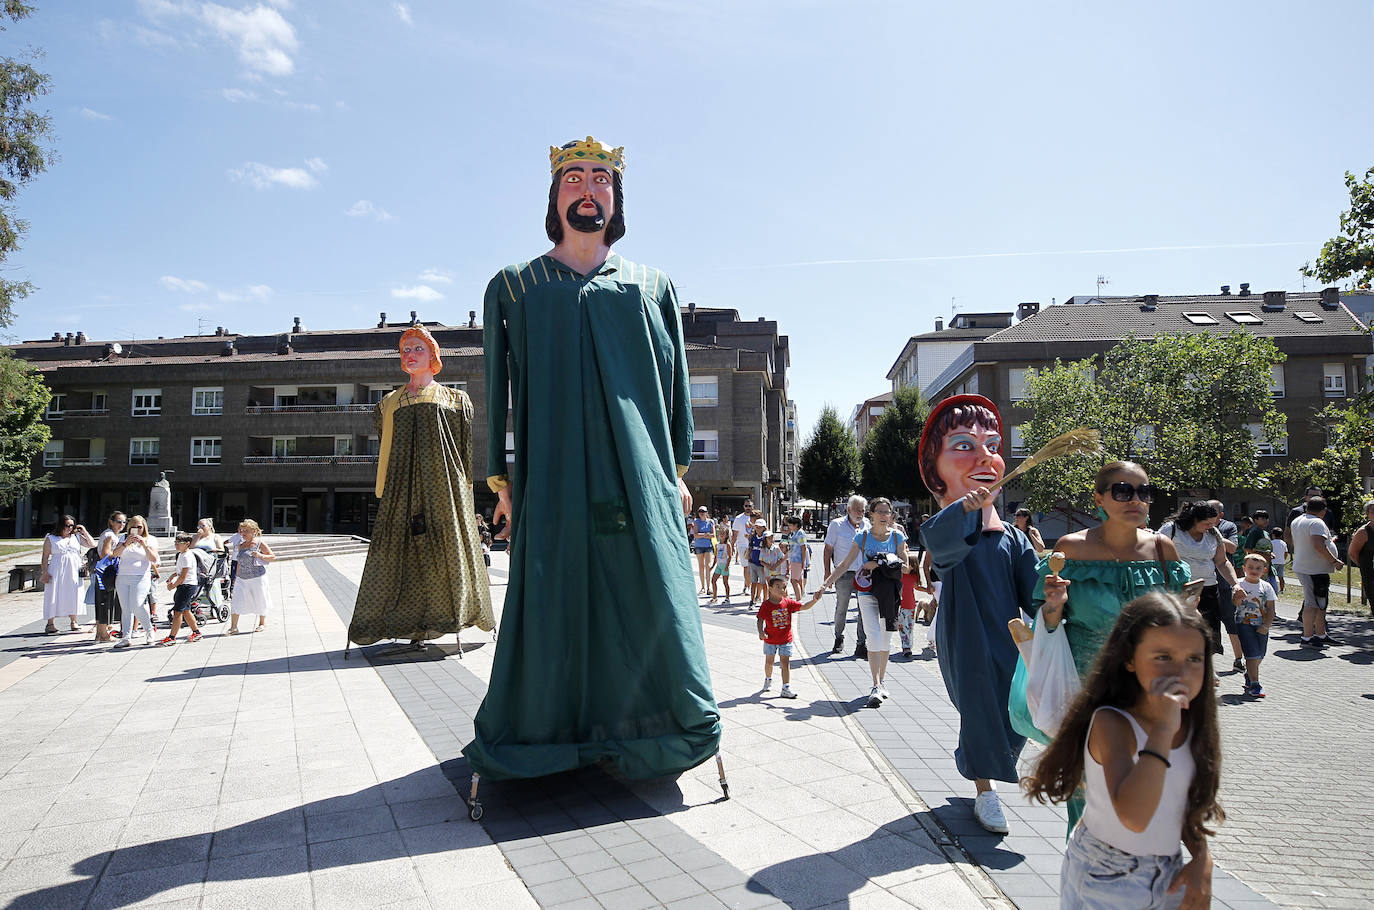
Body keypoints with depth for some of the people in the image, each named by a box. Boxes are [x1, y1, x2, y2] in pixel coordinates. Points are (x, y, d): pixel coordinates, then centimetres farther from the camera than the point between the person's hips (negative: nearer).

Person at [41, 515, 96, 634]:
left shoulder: (76, 537, 14)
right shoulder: (50, 538, 5)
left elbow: (92, 544, 13)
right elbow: (45, 556, 3)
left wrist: (84, 532, 7)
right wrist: (45, 572, -5)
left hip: (74, 571, 3)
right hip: (57, 571, -3)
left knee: (74, 596, 4)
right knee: (54, 596, -3)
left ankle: (73, 622, 16)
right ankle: (50, 623, 4)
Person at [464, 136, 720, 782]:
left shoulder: (652, 287, 13)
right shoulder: (513, 288, 10)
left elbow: (676, 385, 12)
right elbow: (497, 389, 8)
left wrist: (678, 473, 7)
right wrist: (502, 481, 2)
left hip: (638, 479, 1)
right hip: (553, 480, -1)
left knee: (651, 596, 0)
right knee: (551, 601, 0)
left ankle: (661, 727, 17)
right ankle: (545, 729, 17)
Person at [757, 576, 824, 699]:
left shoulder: (788, 603, -6)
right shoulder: (766, 605, -14)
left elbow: (804, 606, -6)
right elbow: (760, 620, -10)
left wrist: (815, 600, -20)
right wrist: (761, 632, -24)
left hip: (786, 639, 1)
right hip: (770, 639, -1)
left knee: (785, 662, -2)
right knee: (769, 661, 16)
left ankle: (786, 689, 3)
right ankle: (768, 679, 44)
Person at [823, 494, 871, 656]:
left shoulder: (867, 525, 8)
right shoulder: (836, 525, -1)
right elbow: (828, 550, 2)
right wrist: (827, 573, -4)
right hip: (844, 574, -2)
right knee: (841, 609, 8)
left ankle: (862, 644, 5)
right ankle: (838, 638, 29)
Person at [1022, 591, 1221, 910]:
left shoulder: (1189, 723, -4)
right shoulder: (1111, 723, -26)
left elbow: (1187, 805, 11)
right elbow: (1134, 817, -41)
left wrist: (1202, 860, -3)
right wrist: (1162, 729, -40)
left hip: (1169, 875, 6)